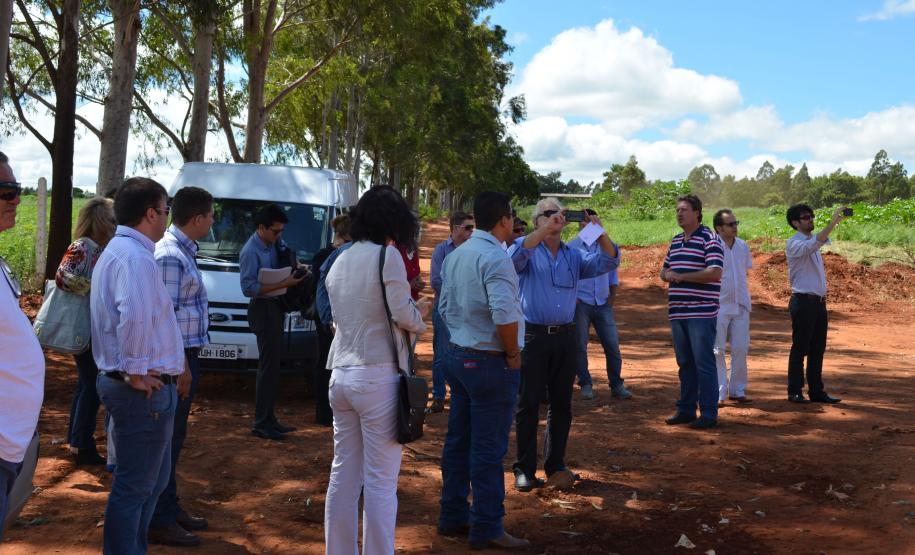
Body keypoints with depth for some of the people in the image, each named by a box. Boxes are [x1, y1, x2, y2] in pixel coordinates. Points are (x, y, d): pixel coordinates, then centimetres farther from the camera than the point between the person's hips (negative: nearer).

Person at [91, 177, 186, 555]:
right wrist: (136, 371, -21)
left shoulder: (119, 250, 16)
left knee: (153, 479, 21)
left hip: (142, 386, 11)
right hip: (146, 389, -11)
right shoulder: (136, 257, -18)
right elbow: (134, 318, -33)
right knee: (135, 486, 0)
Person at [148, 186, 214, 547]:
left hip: (184, 357, 10)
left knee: (173, 437, 17)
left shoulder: (181, 251, 13)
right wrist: (182, 368, -21)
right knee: (167, 439, -2)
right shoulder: (171, 256, -18)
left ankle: (170, 508, 28)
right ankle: (160, 522, 6)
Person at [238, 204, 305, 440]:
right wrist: (284, 284, -23)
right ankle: (261, 423, -2)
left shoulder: (276, 243, 7)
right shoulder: (251, 251, -16)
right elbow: (248, 288, -20)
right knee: (269, 365, -8)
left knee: (272, 365, 13)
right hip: (263, 309, -9)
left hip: (276, 307, 9)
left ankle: (268, 419, 21)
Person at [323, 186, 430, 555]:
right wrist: (421, 315, 9)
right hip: (377, 376, -7)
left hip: (340, 375, 7)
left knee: (343, 475, 13)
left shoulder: (340, 261, 12)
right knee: (380, 482, -1)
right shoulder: (387, 255, -9)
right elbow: (404, 317, -13)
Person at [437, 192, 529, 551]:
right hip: (490, 362, -9)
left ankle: (453, 517, 26)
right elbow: (504, 315, -28)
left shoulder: (455, 256, 8)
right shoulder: (495, 258, -18)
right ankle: (487, 529, 8)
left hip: (458, 356, 9)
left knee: (458, 441, 15)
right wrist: (512, 354, -14)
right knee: (488, 449, 0)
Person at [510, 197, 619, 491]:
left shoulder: (574, 255, 13)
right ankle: (525, 468, 8)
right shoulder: (528, 250, 2)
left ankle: (555, 465, 22)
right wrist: (545, 230, -28)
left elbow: (608, 262, 2)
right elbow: (516, 256, -21)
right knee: (528, 404, 1)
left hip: (565, 337, 4)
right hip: (533, 335, -4)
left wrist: (599, 231, -13)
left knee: (562, 405, 10)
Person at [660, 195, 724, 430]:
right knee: (684, 363, 12)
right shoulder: (676, 240, 17)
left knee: (704, 363, -4)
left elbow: (714, 273, -17)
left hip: (702, 312, -7)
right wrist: (668, 275, -1)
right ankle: (686, 410, 21)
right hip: (678, 312, 7)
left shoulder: (709, 239, -6)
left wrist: (680, 276, -13)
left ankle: (709, 414, 3)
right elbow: (664, 271, 24)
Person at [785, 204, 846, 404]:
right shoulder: (794, 244, -11)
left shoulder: (813, 242, 17)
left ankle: (816, 391, 17)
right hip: (803, 301, -8)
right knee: (800, 348, -2)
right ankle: (795, 391, 5)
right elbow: (813, 245, -32)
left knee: (818, 349, 10)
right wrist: (833, 223, -36)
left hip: (819, 301, 8)